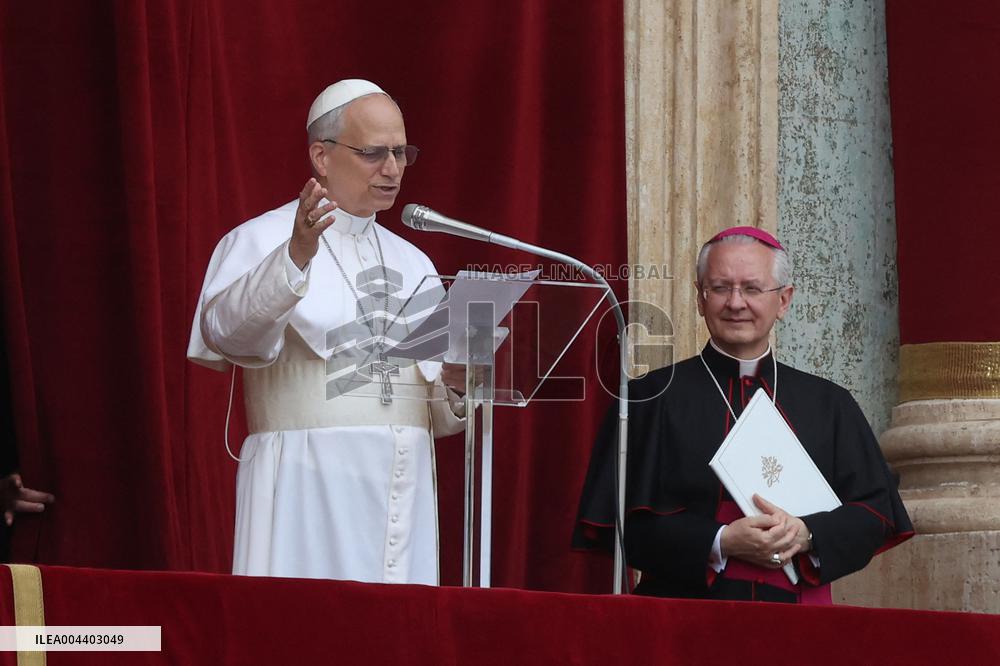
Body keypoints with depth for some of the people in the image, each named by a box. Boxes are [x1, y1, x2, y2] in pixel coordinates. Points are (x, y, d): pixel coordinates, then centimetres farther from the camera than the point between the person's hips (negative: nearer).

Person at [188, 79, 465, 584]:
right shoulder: (262, 242, 1)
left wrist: (456, 388, -5)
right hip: (308, 498, -5)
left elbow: (441, 414, 18)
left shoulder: (412, 263, 19)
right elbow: (229, 332, -20)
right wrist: (295, 259, -36)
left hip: (402, 498, 5)